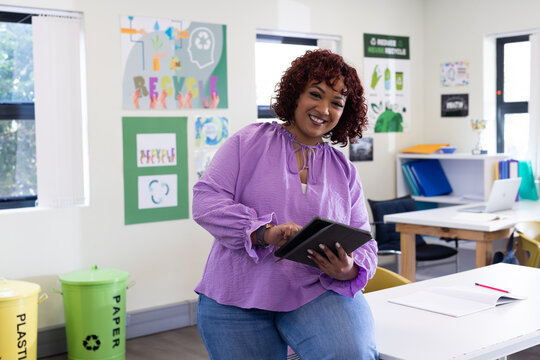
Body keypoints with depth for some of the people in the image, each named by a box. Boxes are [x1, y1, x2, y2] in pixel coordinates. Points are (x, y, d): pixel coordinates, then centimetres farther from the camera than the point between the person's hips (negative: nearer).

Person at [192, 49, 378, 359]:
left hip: (317, 295, 1)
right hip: (237, 300, -1)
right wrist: (264, 233, -21)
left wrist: (348, 270, -13)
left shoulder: (345, 171, 14)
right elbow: (206, 200, -6)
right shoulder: (251, 141, 4)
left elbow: (364, 243, 12)